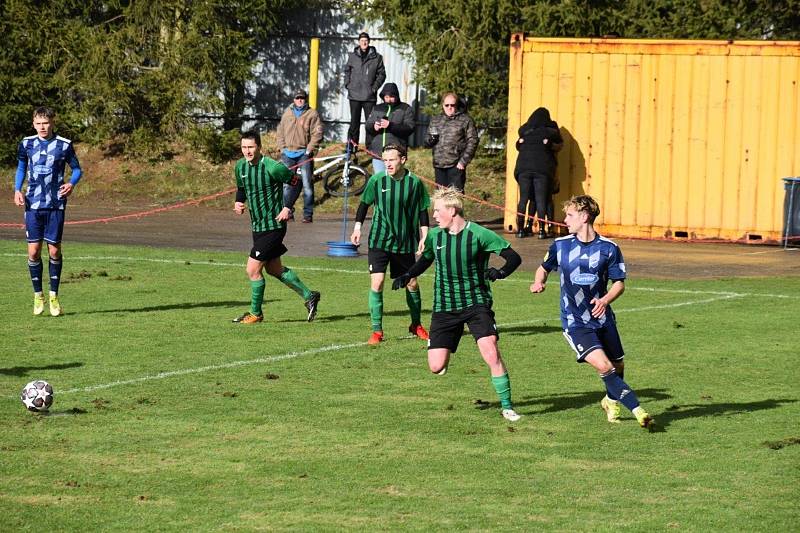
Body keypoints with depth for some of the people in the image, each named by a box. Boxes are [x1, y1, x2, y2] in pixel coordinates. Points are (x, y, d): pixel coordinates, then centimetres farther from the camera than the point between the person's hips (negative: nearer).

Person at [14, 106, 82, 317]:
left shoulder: (64, 145, -1)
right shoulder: (26, 144, 4)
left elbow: (77, 169, 9)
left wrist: (71, 183, -12)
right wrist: (17, 190, 1)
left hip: (56, 205, -1)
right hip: (33, 204, 1)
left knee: (54, 251, 0)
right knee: (33, 251, -2)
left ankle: (54, 296, 14)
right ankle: (38, 296, 13)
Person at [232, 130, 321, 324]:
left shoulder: (272, 167, -20)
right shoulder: (240, 166, 2)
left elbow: (296, 182, -11)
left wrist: (287, 208, -17)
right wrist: (238, 202, 0)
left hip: (273, 226, -8)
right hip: (257, 226, 8)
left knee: (253, 270, -7)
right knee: (274, 270, 18)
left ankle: (255, 313, 11)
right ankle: (309, 296, 33)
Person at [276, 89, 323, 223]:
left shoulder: (312, 114, 1)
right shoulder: (287, 113, 14)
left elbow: (317, 134, -4)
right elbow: (280, 132, 17)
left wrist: (309, 149, -11)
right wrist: (282, 149, 7)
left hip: (304, 154, -4)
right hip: (288, 153, 4)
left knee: (307, 184, -5)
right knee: (287, 184, 4)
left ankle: (308, 214, -2)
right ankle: (288, 211, 15)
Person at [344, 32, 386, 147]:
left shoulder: (376, 57, 2)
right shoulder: (352, 56, 8)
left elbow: (381, 74, 5)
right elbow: (347, 71, 17)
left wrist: (375, 87, -5)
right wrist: (347, 84, 3)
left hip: (369, 96, -2)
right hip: (354, 95, 2)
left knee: (370, 121, -2)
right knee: (354, 121, 6)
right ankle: (353, 143, 11)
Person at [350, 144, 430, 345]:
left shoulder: (414, 183, -5)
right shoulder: (377, 180, -5)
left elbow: (422, 212, 4)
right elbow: (364, 204, 9)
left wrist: (424, 237, 2)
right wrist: (357, 227, 4)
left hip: (405, 243, 1)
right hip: (379, 240, -1)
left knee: (412, 284, 8)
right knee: (376, 282, -11)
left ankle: (416, 325, 31)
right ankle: (376, 330, -4)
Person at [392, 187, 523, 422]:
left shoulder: (479, 235, -12)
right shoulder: (435, 235, 3)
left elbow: (514, 257, -8)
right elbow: (425, 259, 24)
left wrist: (500, 272, -27)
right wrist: (408, 275, 8)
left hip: (476, 303, -4)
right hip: (444, 306, 4)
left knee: (491, 353, -21)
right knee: (436, 366, -5)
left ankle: (507, 406, -7)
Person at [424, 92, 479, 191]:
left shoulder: (465, 120, 2)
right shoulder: (435, 121, 17)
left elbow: (472, 142, -3)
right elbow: (427, 143, 21)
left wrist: (463, 161, -10)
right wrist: (430, 139, -4)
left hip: (456, 166, -5)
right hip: (439, 166, 5)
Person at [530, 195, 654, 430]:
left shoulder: (609, 248, -5)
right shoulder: (560, 245, 0)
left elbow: (619, 283, 0)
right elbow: (544, 267, 17)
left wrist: (605, 300, -19)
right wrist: (539, 282, -4)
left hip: (602, 319, 2)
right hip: (575, 322, -2)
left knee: (618, 367, 13)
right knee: (604, 366, -21)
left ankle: (611, 401, 45)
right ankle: (637, 410, -20)